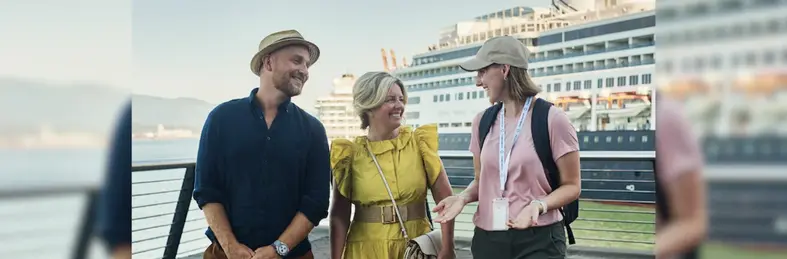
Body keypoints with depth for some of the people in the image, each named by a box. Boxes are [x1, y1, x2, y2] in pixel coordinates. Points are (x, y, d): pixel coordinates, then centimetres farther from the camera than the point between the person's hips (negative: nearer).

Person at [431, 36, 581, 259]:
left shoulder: (552, 119, -10)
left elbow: (571, 186, -5)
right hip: (487, 238, 5)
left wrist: (539, 205, -22)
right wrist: (464, 197, -5)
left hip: (538, 239, -4)